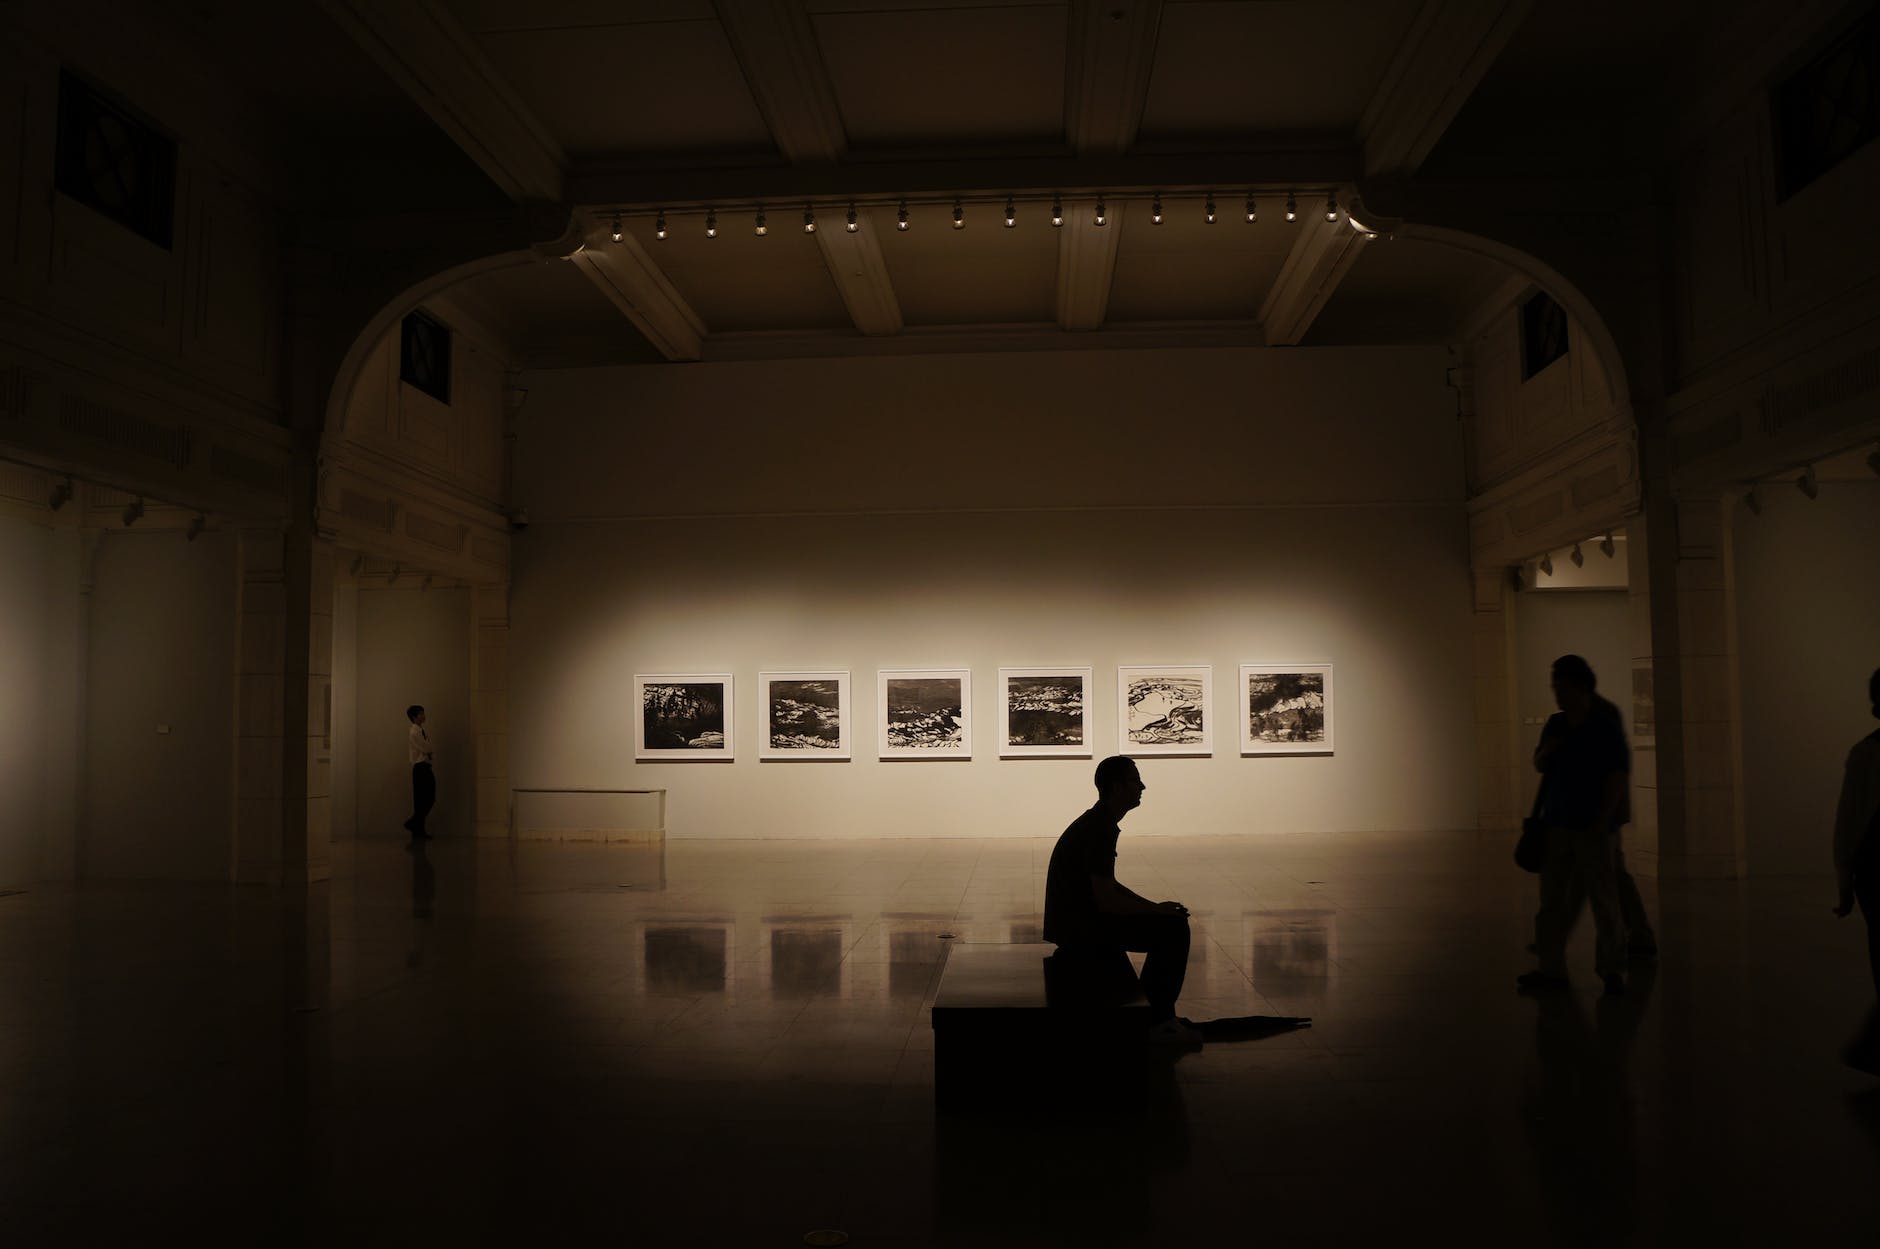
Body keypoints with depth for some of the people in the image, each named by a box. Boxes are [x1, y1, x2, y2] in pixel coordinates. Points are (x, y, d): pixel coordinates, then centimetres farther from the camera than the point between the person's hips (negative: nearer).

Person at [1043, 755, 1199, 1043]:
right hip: (1079, 928, -11)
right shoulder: (1100, 829, -20)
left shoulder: (1098, 821, 13)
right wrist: (1156, 910, -10)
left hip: (1077, 920, 11)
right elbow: (1106, 900, -24)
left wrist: (1154, 906, 12)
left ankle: (1155, 1014, 22)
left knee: (1170, 921, 19)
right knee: (1173, 928, -12)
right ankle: (1157, 1022, -2)